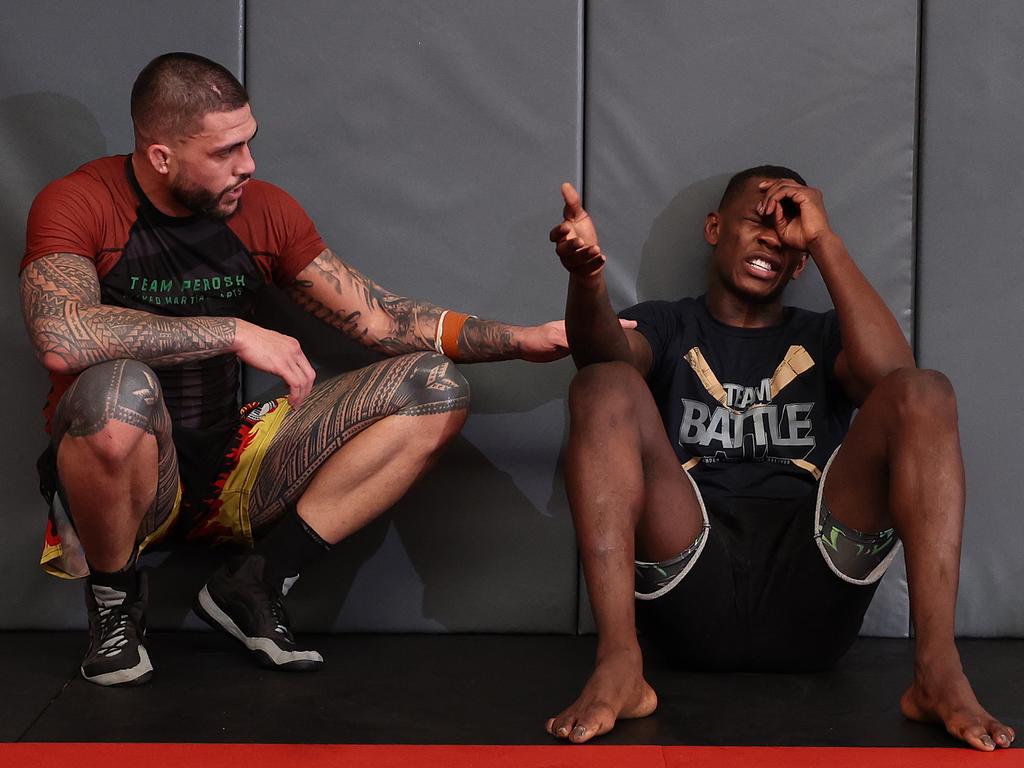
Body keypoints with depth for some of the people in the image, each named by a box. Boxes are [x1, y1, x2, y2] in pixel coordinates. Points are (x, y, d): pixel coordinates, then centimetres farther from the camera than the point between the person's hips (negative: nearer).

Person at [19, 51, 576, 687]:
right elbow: (61, 337, -32)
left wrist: (526, 339, -1)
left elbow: (380, 320, 6)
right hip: (134, 474, -5)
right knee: (118, 389, -41)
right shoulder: (80, 204, -13)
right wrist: (236, 333, -28)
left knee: (437, 389, -6)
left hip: (229, 466, 5)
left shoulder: (265, 211, 3)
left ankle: (256, 584, -8)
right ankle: (115, 599, -9)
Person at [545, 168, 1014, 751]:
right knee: (605, 388, -20)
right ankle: (619, 665, -34)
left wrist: (823, 238, 1)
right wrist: (588, 276, -28)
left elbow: (890, 371, 0)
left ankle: (938, 671, -28)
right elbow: (602, 351, -5)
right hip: (692, 586, -1)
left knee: (924, 393, -15)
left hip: (810, 571, 1)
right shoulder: (666, 327, 22)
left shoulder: (823, 337, 26)